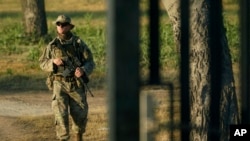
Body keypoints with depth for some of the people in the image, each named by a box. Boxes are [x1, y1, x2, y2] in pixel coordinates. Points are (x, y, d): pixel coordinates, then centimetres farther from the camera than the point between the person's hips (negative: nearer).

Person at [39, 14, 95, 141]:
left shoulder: (79, 43, -1)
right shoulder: (52, 45, 2)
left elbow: (90, 62, -1)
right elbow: (42, 63, 8)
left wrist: (83, 70, -23)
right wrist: (53, 62, -13)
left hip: (77, 85, 0)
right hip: (60, 84, 0)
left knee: (80, 115, 5)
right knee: (60, 113, -14)